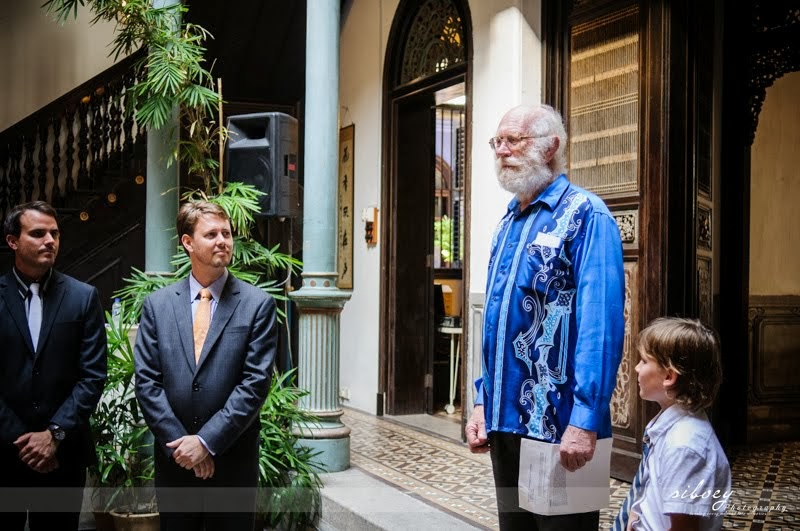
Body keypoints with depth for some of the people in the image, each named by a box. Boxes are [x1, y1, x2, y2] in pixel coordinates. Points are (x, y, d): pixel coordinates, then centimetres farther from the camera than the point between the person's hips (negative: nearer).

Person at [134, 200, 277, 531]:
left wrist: (206, 441, -13)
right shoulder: (157, 304, 4)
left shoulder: (257, 304, -4)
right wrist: (180, 443, -9)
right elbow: (146, 381, 0)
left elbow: (255, 382, -9)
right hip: (173, 457, 2)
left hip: (233, 460, -2)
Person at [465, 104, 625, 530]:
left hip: (558, 427, -8)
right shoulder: (508, 223, 14)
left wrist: (585, 421, -23)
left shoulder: (584, 216, -10)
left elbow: (601, 324, -19)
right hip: (504, 421, 8)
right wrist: (483, 402, 14)